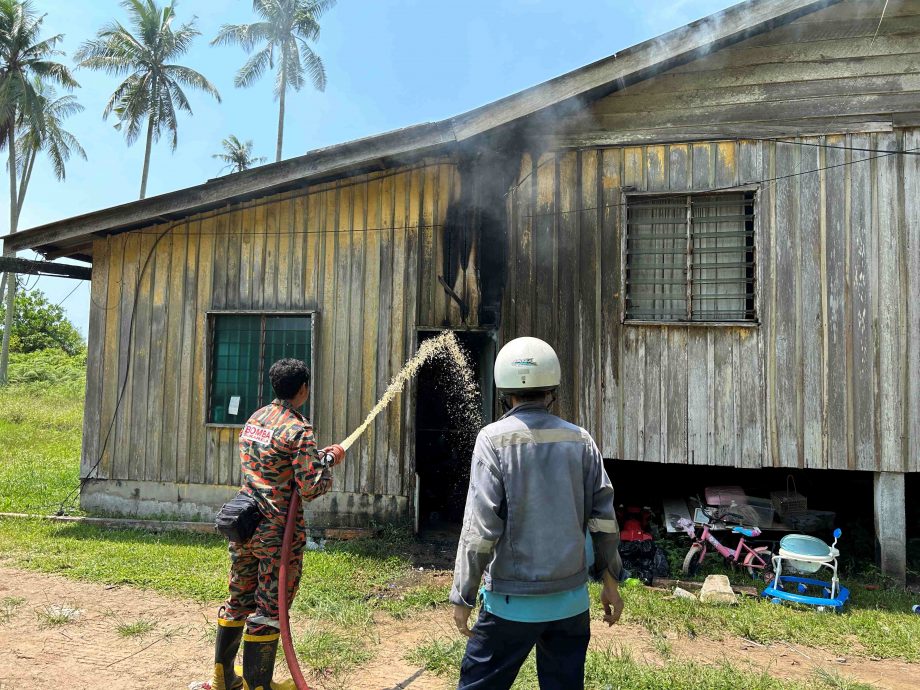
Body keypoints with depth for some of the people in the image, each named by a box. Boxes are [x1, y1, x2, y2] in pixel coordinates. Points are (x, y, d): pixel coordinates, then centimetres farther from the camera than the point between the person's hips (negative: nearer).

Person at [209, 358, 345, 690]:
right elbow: (309, 488, -19)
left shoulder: (254, 420, 9)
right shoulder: (299, 429, -16)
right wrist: (328, 459, -2)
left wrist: (319, 454, 17)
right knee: (268, 610, 4)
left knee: (238, 600, 19)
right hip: (278, 533, -8)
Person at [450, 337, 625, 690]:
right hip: (572, 599, 4)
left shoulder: (495, 438, -11)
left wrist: (463, 596, -6)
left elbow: (480, 526, -14)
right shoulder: (580, 440, -1)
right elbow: (603, 518, 1)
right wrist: (611, 581, 13)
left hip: (513, 601, -3)